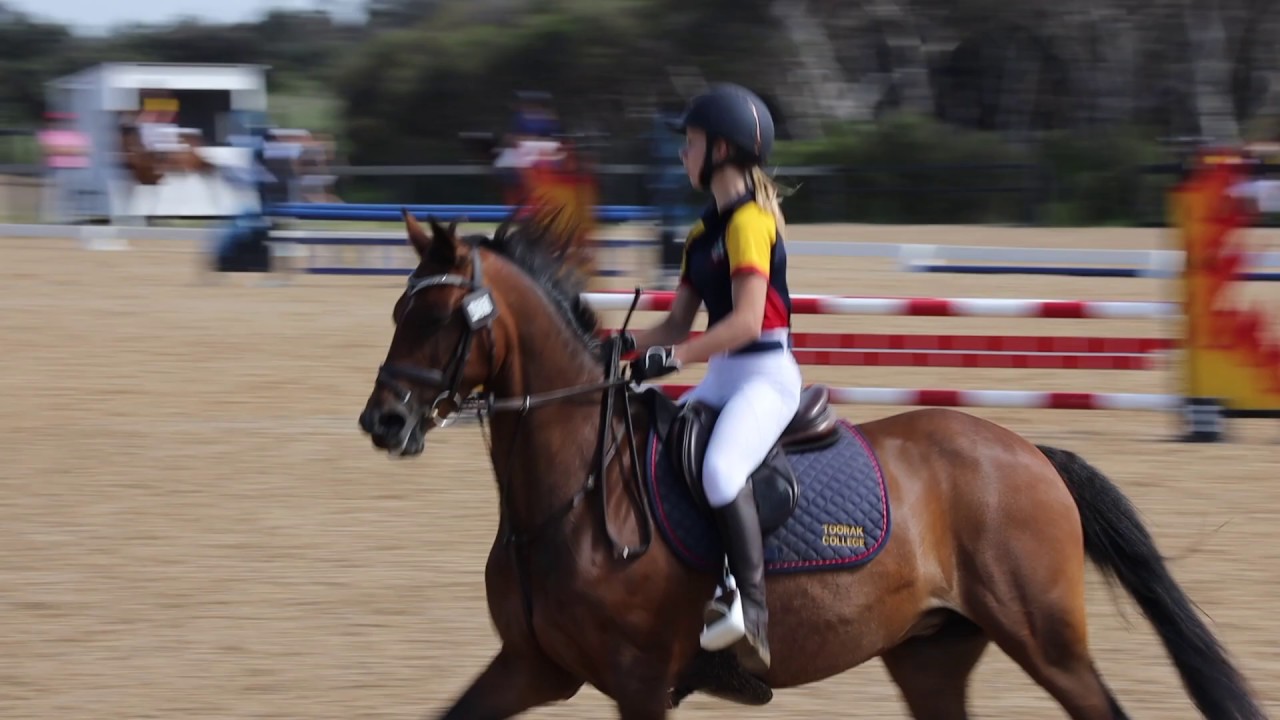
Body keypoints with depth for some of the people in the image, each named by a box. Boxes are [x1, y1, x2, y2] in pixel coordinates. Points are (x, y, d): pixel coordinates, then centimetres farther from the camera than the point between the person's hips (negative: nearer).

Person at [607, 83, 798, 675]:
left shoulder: (750, 221, -11)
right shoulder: (704, 232, 17)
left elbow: (746, 321, -21)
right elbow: (678, 324, 19)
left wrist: (673, 358, -27)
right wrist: (623, 345, 2)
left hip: (766, 374, -10)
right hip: (721, 377, 10)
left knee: (720, 469, -34)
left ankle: (752, 610, -35)